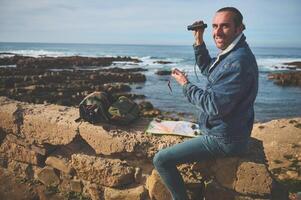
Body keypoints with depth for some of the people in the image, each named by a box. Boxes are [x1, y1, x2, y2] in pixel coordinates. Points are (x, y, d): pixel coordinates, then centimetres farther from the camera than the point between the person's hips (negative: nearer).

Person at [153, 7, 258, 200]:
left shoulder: (238, 62, -28)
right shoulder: (232, 53, 5)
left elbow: (215, 106, -30)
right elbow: (208, 69, 20)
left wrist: (186, 84, -16)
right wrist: (199, 42, 6)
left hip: (223, 140, -10)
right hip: (228, 131, 11)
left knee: (161, 160, -14)